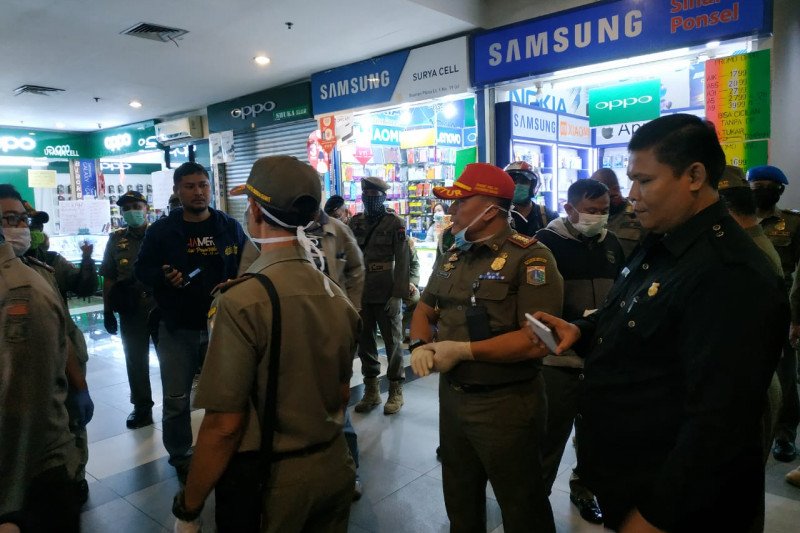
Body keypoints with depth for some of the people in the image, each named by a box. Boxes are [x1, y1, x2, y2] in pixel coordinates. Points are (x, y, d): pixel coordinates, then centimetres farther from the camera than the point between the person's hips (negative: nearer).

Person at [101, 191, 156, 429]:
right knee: (135, 359, 10)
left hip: (160, 306, -2)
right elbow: (108, 278, 8)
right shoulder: (116, 239, 7)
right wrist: (107, 311, 4)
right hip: (130, 310, 3)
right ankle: (141, 407, 24)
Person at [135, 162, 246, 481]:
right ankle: (180, 457, 25)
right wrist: (163, 277, -15)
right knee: (176, 399, 7)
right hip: (177, 328, -1)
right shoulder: (161, 230, 1)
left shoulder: (230, 228, 4)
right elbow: (141, 269, 6)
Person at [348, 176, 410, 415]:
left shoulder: (395, 223, -3)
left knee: (392, 341, 6)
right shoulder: (355, 222, 9)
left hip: (386, 295, -4)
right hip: (360, 294, 4)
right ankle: (371, 390, 24)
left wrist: (398, 295, -14)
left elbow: (402, 262, -7)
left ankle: (396, 391, 18)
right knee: (364, 341, 10)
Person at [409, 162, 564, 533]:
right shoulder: (449, 259, 8)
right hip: (451, 397, 7)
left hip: (507, 404, -7)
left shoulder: (530, 258, -17)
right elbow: (425, 310, 17)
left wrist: (463, 350, -22)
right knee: (459, 502, 25)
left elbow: (537, 340, -24)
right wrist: (420, 345, -5)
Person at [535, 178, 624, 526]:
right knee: (551, 433, 5)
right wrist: (581, 320, -24)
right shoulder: (549, 241, -9)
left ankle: (583, 489, 39)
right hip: (559, 355, -5)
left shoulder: (611, 243, 8)